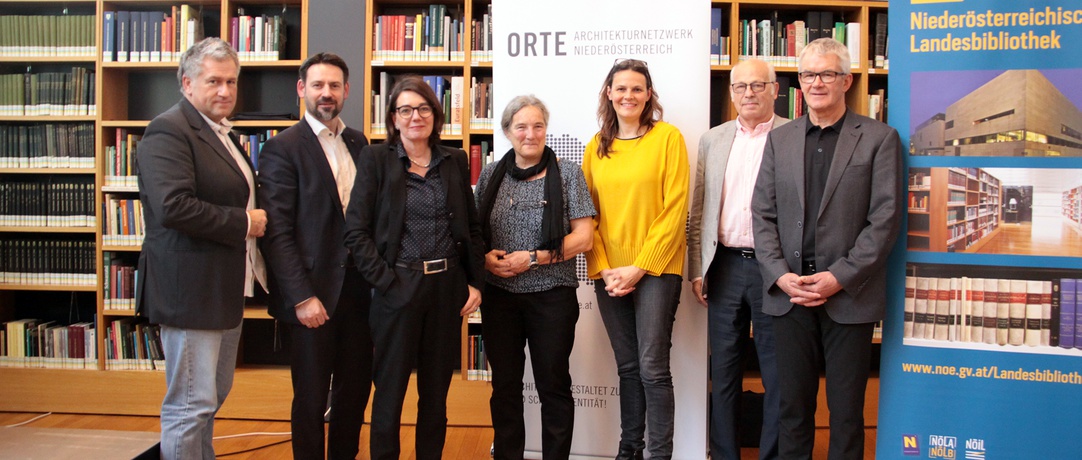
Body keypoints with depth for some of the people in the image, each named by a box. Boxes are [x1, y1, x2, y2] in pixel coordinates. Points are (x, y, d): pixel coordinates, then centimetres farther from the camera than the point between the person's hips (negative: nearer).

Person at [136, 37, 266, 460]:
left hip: (226, 288, 10)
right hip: (191, 290, -10)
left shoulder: (220, 133, 16)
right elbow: (173, 207, -27)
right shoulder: (169, 131, -15)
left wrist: (254, 216, 6)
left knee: (213, 395, 20)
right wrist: (244, 222, -17)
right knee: (191, 404, -1)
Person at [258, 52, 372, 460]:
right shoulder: (283, 148, -7)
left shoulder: (358, 143, 10)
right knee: (311, 397, 8)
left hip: (358, 289, 5)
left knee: (355, 389, 14)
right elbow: (277, 232, -12)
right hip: (314, 293, -5)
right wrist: (302, 297, -16)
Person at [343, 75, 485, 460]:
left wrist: (476, 282, 4)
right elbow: (356, 230, -7)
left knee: (436, 391, 13)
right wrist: (386, 282, -13)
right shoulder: (375, 159, -2)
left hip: (448, 288, 3)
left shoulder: (455, 161, 8)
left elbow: (472, 227, 12)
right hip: (397, 289, -3)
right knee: (390, 390, 7)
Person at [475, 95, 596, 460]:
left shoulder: (567, 174, -2)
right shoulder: (491, 175, 7)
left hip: (552, 296, -3)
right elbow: (474, 231, 14)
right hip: (499, 294, 3)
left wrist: (532, 258, -14)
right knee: (504, 385, 11)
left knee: (554, 386, 7)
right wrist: (485, 258, -7)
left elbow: (583, 238, -6)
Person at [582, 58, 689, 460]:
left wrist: (639, 267, -12)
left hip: (655, 268, -4)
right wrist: (605, 269, -3)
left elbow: (675, 208, -8)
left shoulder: (667, 137, -3)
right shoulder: (596, 147, 10)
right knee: (627, 366, 11)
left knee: (652, 367, -5)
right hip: (609, 273, 4)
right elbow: (589, 213, 10)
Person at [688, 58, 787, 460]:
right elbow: (698, 211, 10)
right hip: (724, 266, 4)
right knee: (723, 372, 12)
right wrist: (696, 269, 6)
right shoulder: (712, 140, 10)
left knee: (777, 374, 6)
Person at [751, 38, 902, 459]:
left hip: (849, 295, -2)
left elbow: (886, 218, -6)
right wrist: (780, 275, -6)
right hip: (788, 291, 3)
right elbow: (763, 214, 7)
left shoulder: (879, 138, 0)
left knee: (847, 409, 8)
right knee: (793, 404, 11)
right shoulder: (779, 139, 10)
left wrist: (840, 277, -13)